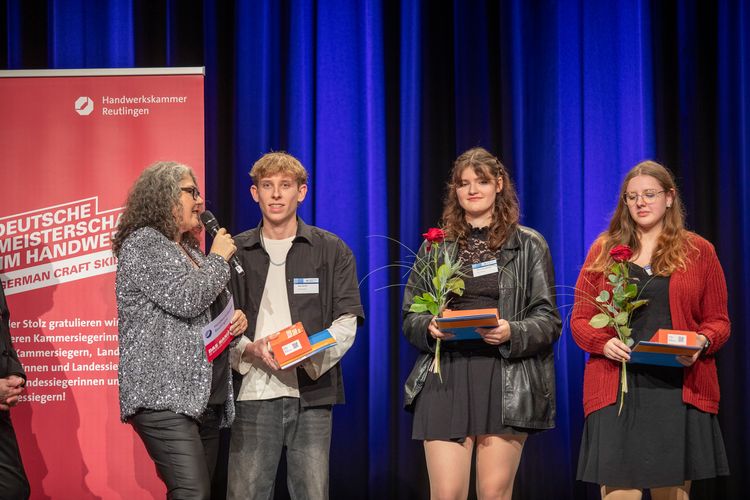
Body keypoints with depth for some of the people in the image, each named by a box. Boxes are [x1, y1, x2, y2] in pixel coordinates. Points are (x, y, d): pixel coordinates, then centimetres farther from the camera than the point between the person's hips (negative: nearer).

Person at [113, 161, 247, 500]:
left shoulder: (190, 249, 22)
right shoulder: (142, 244, -5)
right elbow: (186, 299, -18)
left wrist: (234, 320, 11)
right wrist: (218, 259, -3)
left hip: (206, 396, 9)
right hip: (165, 396, -9)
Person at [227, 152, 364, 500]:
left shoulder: (332, 250, 8)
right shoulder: (235, 252, 10)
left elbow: (346, 322, 3)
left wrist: (313, 352, -17)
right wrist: (250, 349, -13)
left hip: (312, 392, 0)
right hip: (253, 392, 0)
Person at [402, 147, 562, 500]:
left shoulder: (529, 245, 7)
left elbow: (549, 320, 4)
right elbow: (410, 316, 14)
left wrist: (512, 333, -15)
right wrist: (429, 327, -8)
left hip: (505, 380, -1)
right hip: (446, 378, 1)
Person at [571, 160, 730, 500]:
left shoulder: (699, 251, 9)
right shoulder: (604, 250, 10)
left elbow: (718, 320, 10)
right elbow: (579, 319, 10)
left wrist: (703, 342, -13)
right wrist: (603, 343, -11)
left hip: (679, 389, 0)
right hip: (616, 388, 0)